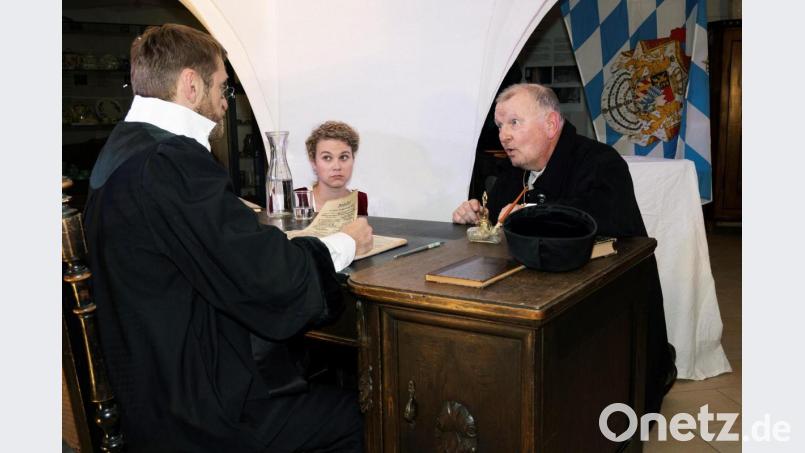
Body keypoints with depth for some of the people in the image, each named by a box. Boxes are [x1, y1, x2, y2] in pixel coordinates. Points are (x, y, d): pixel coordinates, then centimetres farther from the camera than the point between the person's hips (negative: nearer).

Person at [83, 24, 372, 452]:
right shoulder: (169, 160, -24)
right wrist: (347, 241, -8)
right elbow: (273, 278, -24)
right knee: (359, 411, 4)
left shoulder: (123, 149, 7)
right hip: (196, 414, -9)